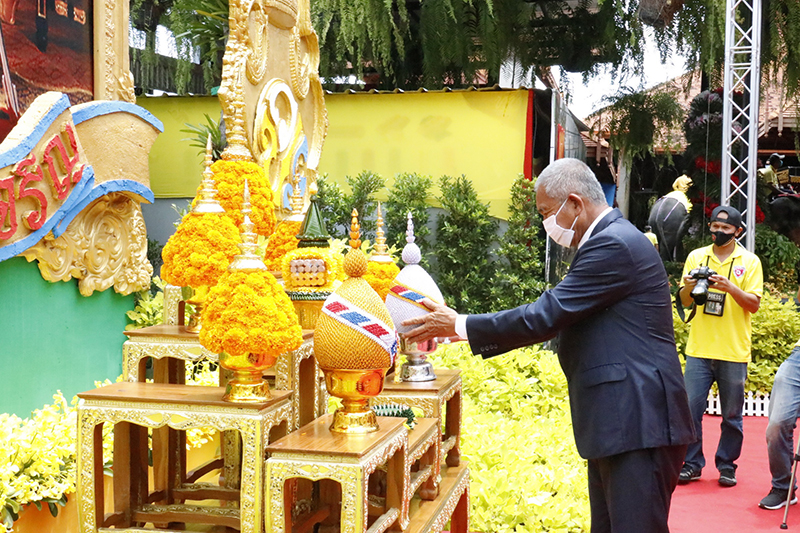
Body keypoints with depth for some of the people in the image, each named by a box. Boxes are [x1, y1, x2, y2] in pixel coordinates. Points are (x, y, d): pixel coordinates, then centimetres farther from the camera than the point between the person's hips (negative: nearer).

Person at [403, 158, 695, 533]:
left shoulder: (614, 245, -17)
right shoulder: (610, 240, 16)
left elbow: (546, 315, -20)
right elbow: (554, 316, 17)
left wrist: (461, 325, -10)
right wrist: (465, 330, 12)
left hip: (638, 422, -11)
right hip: (618, 421, 11)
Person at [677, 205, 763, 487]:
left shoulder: (749, 261, 3)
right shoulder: (696, 256, 8)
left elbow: (754, 304, -4)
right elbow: (684, 301, 10)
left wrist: (730, 287, -20)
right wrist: (689, 286, -11)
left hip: (734, 351, -1)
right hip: (699, 348, 1)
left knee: (732, 414, 6)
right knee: (690, 408, -1)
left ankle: (727, 465, 20)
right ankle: (692, 464, 12)